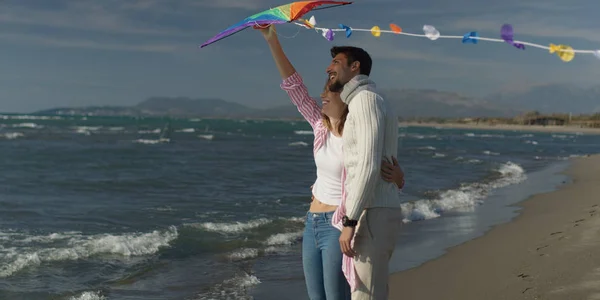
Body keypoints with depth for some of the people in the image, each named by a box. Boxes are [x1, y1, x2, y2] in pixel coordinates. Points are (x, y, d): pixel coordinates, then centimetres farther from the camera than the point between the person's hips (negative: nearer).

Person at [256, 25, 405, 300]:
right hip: (313, 225, 7)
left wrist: (398, 175, -31)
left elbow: (395, 183, -6)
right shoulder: (321, 125, 2)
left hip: (340, 226, -7)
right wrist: (272, 40, -4)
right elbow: (294, 85, 1)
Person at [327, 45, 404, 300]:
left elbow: (369, 165, -20)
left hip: (372, 215, -10)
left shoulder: (366, 99, -10)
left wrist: (349, 222, -21)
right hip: (377, 213, 10)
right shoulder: (368, 102, 22)